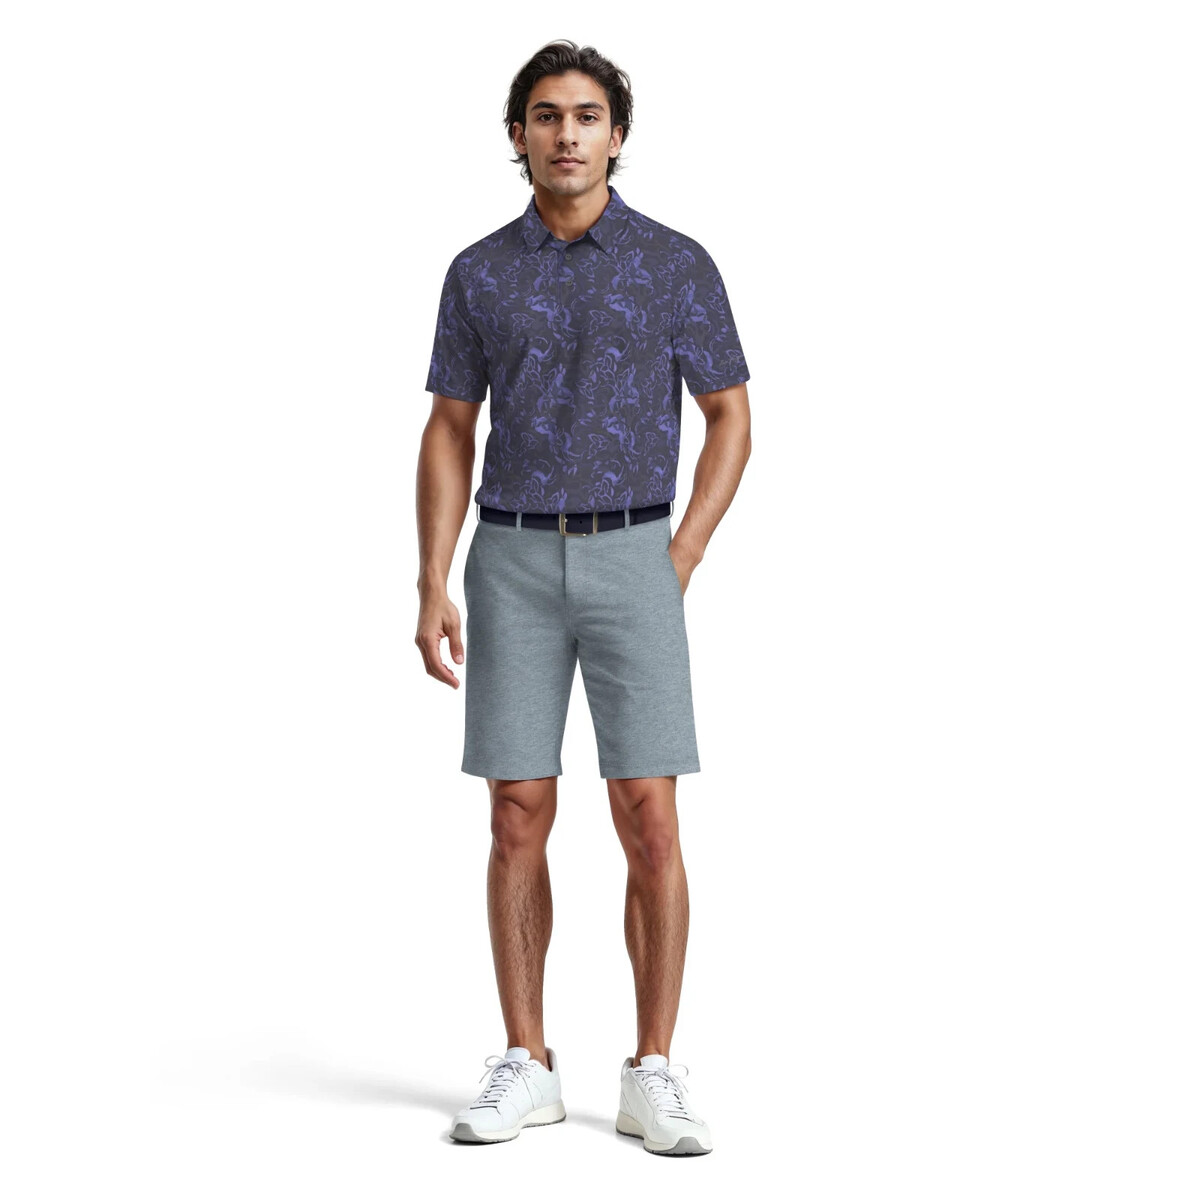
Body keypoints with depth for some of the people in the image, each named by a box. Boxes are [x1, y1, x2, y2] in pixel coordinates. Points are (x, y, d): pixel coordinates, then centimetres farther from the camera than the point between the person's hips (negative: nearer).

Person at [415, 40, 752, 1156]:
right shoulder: (479, 272, 7)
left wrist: (677, 568, -5)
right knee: (518, 822, 0)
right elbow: (448, 438, 9)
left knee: (649, 823, -8)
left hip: (631, 566, -1)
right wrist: (432, 591, -1)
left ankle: (651, 1080, 3)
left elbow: (730, 421, 5)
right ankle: (525, 1069, 10)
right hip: (513, 569, 2)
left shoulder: (678, 263, 1)